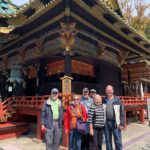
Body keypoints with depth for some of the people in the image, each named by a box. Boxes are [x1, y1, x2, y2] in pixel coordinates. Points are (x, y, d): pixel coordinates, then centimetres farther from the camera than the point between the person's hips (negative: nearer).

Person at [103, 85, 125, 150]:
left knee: (118, 140, 3)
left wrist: (121, 124, -8)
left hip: (115, 122, -2)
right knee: (108, 140, 13)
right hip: (106, 122, 3)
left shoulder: (117, 100, -2)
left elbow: (122, 112, -3)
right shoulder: (104, 100, 5)